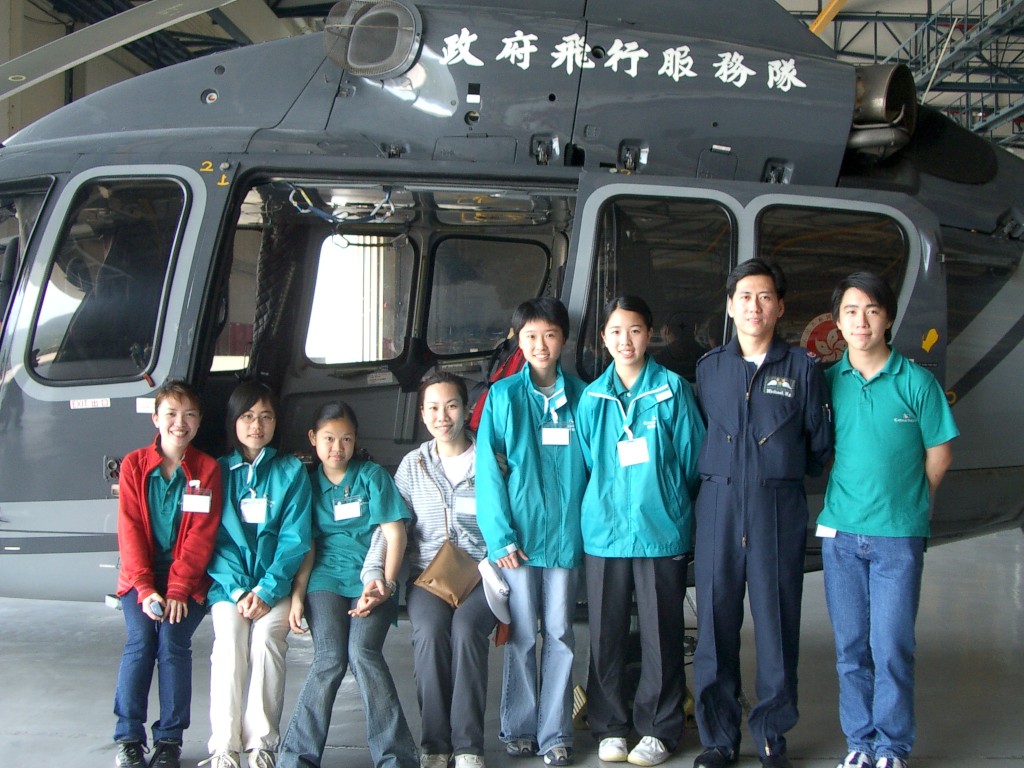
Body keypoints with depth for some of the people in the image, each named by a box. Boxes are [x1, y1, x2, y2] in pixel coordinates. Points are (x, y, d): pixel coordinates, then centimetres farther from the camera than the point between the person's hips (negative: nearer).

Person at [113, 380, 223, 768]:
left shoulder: (207, 469, 1)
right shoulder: (134, 464, 3)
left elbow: (201, 536, -5)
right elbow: (129, 530, -3)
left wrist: (178, 590, -15)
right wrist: (146, 588, -14)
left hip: (187, 577, -1)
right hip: (141, 576, 1)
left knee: (173, 642, -17)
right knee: (140, 640, -18)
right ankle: (128, 737, -8)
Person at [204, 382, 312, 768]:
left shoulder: (292, 471, 7)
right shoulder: (219, 471, 10)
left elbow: (295, 538, 0)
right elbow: (216, 539, 3)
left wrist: (266, 590, -12)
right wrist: (238, 590, -11)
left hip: (275, 582, -1)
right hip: (229, 583, 1)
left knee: (267, 636, -25)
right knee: (229, 641, -22)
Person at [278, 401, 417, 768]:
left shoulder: (373, 475, 10)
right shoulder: (308, 483, 16)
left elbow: (394, 533, 3)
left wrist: (386, 583, -9)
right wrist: (297, 594, -2)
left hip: (371, 579, -1)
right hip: (326, 579, 2)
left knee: (362, 651, -25)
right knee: (330, 659, -21)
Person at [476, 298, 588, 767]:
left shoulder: (580, 395, 6)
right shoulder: (503, 396, 1)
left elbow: (593, 465, 8)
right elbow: (489, 469, -3)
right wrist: (500, 535, -10)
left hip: (565, 534, 1)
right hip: (518, 536, -1)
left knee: (559, 634, 6)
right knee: (521, 636, 6)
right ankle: (519, 729, 18)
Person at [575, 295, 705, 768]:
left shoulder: (672, 390, 0)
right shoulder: (592, 397, 8)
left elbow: (692, 457, 5)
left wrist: (675, 507, 6)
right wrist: (602, 506, 11)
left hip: (661, 529, -2)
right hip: (604, 530, 2)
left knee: (661, 634, 4)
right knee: (606, 633, 7)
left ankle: (658, 729, 16)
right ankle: (609, 728, 20)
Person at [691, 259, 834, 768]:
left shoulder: (802, 368, 4)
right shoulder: (709, 367, 10)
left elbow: (821, 445, 9)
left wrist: (781, 472, 9)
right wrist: (723, 476, 8)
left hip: (779, 510, -2)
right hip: (718, 505, 2)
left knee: (777, 621, 2)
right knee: (716, 620, 4)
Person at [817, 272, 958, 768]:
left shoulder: (916, 381, -3)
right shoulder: (827, 382, 4)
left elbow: (939, 453, 5)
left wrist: (902, 502, 8)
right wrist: (845, 495, 5)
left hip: (898, 536, -2)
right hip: (839, 532, 2)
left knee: (891, 647, 0)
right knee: (851, 646, 9)